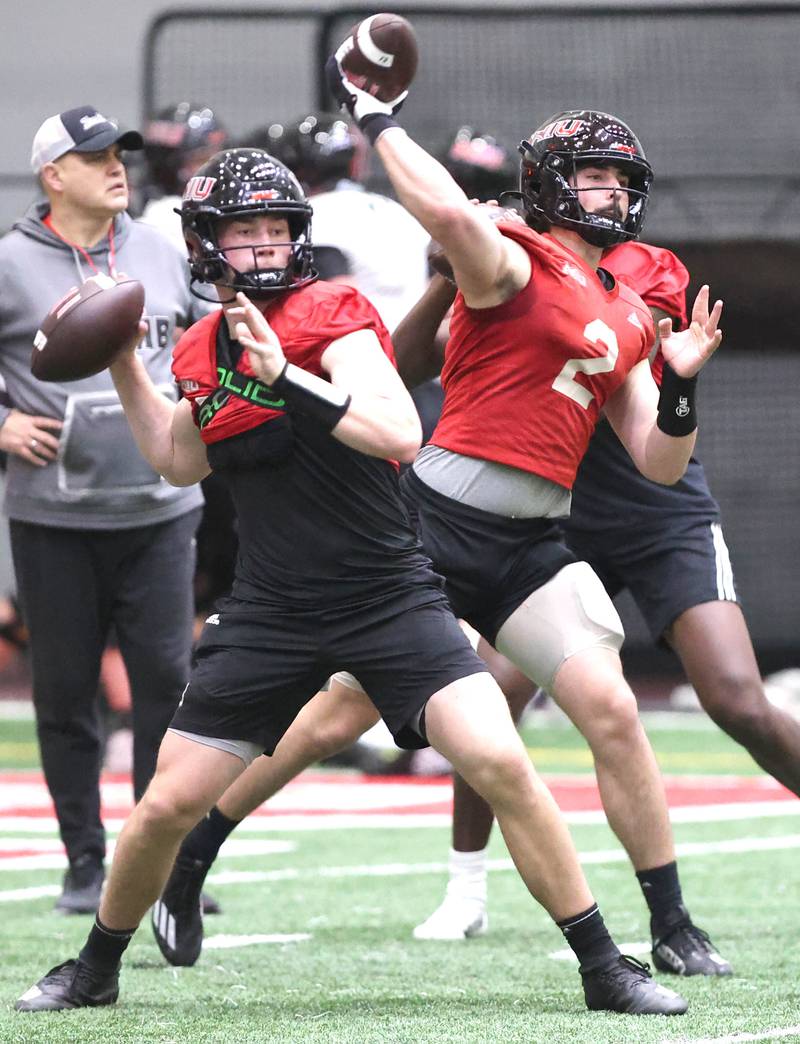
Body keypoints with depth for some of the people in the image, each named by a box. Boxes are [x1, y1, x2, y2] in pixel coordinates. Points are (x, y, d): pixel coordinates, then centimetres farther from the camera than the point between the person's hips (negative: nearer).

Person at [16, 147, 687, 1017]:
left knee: (500, 765, -20)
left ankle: (604, 969, -9)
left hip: (389, 601, -4)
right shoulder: (205, 349, 6)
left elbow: (399, 433, -27)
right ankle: (95, 968, 28)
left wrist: (288, 377, -35)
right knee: (166, 805, 3)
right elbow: (179, 462, 24)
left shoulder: (331, 318, -11)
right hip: (272, 612, 4)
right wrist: (122, 364, 15)